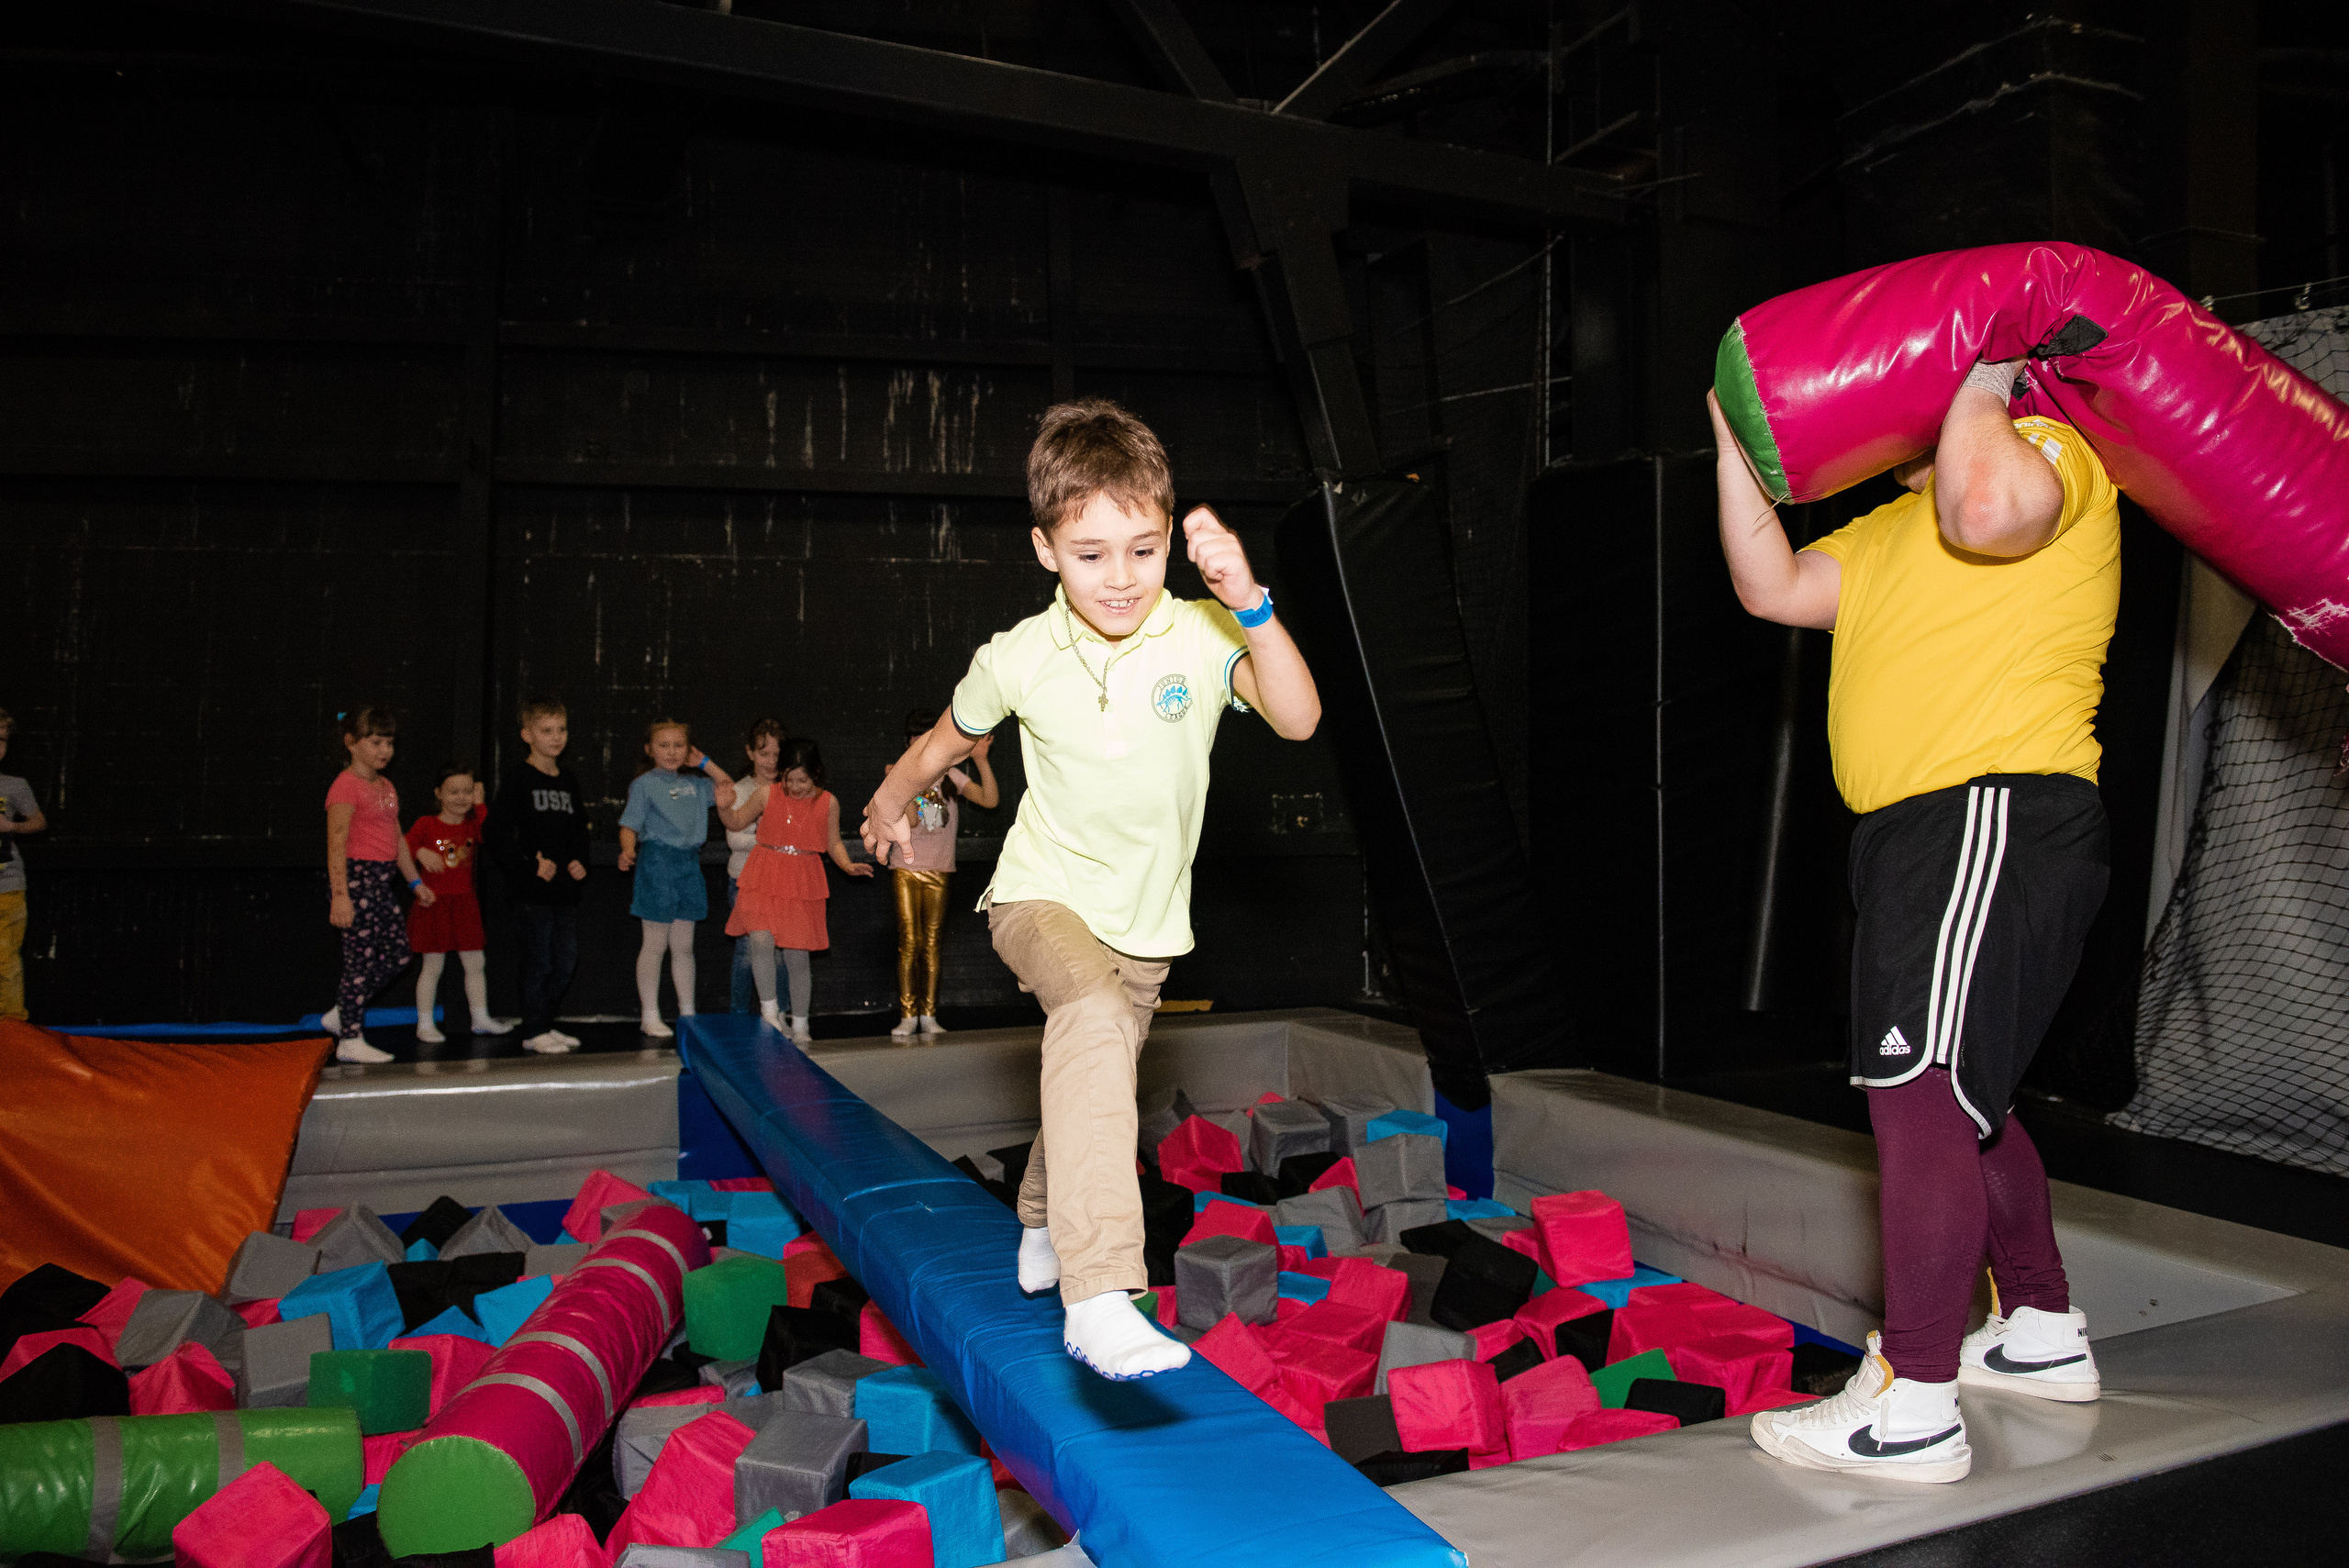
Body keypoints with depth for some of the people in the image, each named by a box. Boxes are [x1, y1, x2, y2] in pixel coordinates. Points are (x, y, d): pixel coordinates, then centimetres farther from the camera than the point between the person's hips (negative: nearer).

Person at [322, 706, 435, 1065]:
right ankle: (350, 1041, 6)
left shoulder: (386, 787, 16)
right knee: (361, 959, -4)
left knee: (397, 955, 11)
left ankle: (341, 1013, 25)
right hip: (356, 876, -9)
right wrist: (340, 895, -23)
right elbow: (336, 844, -17)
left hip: (384, 880, 9)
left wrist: (415, 881, 21)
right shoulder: (346, 786, -12)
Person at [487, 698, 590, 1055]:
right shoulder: (518, 778, -7)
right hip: (531, 891, -7)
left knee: (566, 962, 11)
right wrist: (530, 866, -17)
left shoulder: (568, 781, 14)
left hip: (566, 888, 7)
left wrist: (580, 862, 6)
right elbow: (494, 832, -12)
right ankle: (534, 1031, 9)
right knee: (538, 962, -1)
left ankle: (544, 1024, 24)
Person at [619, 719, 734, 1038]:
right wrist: (627, 850, -25)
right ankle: (651, 1016, 8)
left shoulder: (694, 783, 13)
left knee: (683, 945, 10)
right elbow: (630, 825, -6)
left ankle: (688, 1013, 17)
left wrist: (705, 763, 13)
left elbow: (728, 788, 22)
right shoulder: (644, 784, -2)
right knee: (655, 943, 0)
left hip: (689, 863, 5)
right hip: (657, 861, -5)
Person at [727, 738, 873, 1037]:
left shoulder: (827, 803, -1)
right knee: (761, 941, -21)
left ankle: (800, 1026, 20)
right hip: (764, 878, 0)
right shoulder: (768, 794, -1)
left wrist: (848, 865, -5)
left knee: (797, 956, 3)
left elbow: (834, 844, 10)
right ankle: (770, 1011, -5)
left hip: (803, 884, 0)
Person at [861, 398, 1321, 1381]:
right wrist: (891, 802, 25)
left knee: (1091, 1092, 20)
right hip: (1043, 897, -3)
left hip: (1146, 925, 3)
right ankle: (1099, 1298, -41)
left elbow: (1298, 718, -30)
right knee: (1091, 1020, -35)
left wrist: (1249, 603, -41)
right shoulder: (1021, 658, -12)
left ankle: (1043, 1232, 54)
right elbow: (950, 739, 9)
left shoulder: (1199, 636, -14)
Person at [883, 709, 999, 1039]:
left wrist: (981, 761, -14)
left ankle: (928, 1015, 8)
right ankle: (907, 1016, 1)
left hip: (939, 871, 2)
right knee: (908, 943, -4)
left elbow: (990, 799, -7)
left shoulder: (950, 776, 6)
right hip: (907, 869, -2)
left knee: (931, 943, 4)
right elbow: (909, 819, -15)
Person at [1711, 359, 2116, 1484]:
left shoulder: (2052, 456, -2)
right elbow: (1772, 588, 15)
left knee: (1918, 1092, -15)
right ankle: (2044, 1336, 33)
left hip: (1997, 817, -10)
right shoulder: (1894, 527, 25)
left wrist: (1982, 385, -10)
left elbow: (1988, 510, -27)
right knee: (1959, 1093, 18)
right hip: (1917, 834, 10)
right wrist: (1738, 442, 11)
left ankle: (1912, 1408, -11)